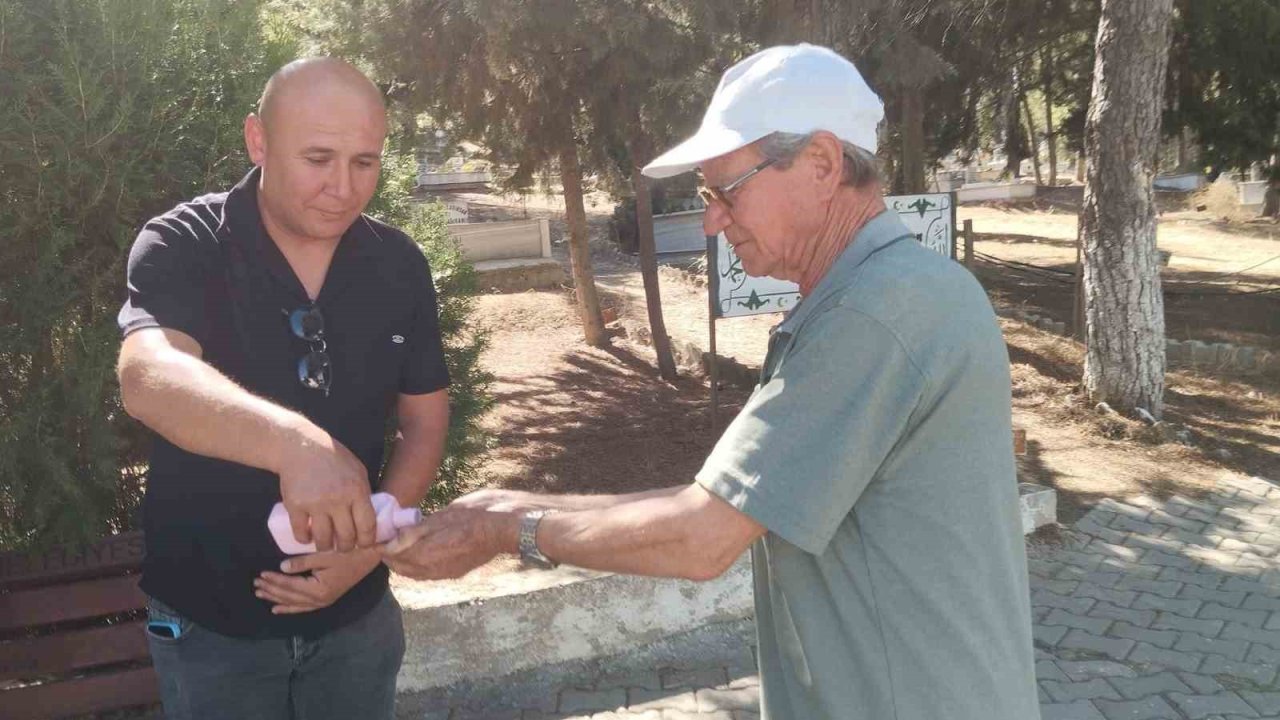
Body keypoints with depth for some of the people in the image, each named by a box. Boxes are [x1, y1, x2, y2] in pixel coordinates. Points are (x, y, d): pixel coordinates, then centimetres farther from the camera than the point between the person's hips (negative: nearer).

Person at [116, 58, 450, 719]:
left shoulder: (398, 264, -5)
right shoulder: (182, 248, -16)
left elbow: (424, 420, 1)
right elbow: (148, 379, -34)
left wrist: (369, 547, -12)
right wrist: (294, 441, -52)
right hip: (208, 621, -2)